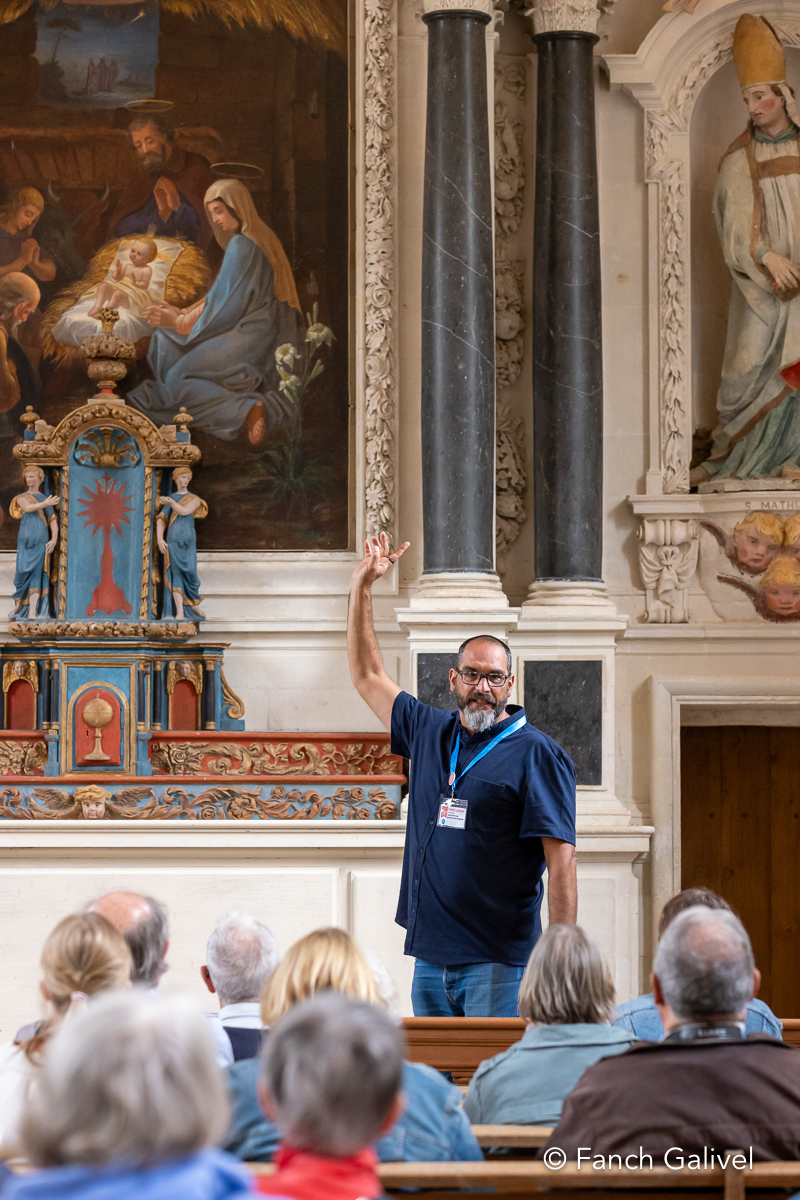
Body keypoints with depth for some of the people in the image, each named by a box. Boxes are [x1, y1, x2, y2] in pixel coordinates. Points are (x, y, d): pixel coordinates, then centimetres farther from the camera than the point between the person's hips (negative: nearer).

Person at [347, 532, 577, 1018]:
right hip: (430, 956, 6)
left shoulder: (537, 754, -4)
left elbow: (561, 860, -10)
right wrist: (363, 586, 21)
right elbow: (367, 676, 27)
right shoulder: (430, 733, 14)